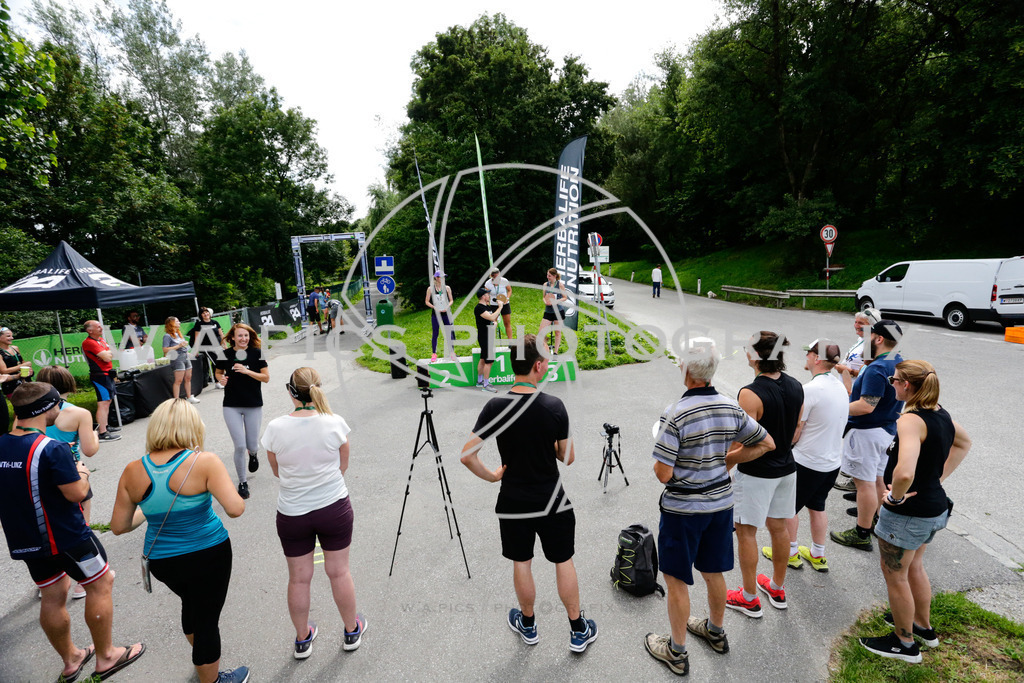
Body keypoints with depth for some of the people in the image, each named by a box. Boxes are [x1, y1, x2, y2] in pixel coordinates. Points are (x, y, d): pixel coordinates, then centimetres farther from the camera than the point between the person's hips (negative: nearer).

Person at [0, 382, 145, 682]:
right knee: (100, 584, 10)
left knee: (53, 596, 20)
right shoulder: (52, 449, -24)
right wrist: (82, 474, -3)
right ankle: (106, 657, 21)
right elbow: (76, 493, -21)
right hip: (65, 536, -7)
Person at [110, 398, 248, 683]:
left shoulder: (133, 472, -7)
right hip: (209, 556, -5)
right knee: (206, 618, 13)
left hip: (161, 561, 6)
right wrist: (224, 486, -6)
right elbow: (236, 509, -26)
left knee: (192, 603, 31)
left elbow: (118, 526, 0)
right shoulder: (204, 461, -21)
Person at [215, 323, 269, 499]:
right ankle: (242, 481, 14)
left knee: (252, 445, 6)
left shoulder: (256, 353, -6)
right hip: (232, 406, 0)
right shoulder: (225, 354, -3)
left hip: (254, 405, 0)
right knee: (240, 446, -6)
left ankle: (253, 453, 46)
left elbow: (266, 377, -7)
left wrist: (247, 371, -20)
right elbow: (218, 372, 14)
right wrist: (221, 379, -8)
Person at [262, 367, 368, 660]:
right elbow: (343, 465, -1)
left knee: (299, 578, 17)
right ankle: (352, 631, 36)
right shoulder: (335, 423, -15)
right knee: (339, 572, 16)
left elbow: (277, 471, 2)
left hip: (291, 513, 1)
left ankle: (302, 639, 38)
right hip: (334, 507, 0)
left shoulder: (275, 428, -13)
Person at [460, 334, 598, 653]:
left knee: (522, 563, 19)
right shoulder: (554, 406, -16)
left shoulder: (495, 406, -14)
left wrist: (491, 476, -1)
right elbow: (568, 457, -6)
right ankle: (579, 631, 31)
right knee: (564, 562, 16)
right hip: (552, 501, -1)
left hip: (513, 502, 1)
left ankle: (528, 625, 39)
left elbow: (467, 454, -17)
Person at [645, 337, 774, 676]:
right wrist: (727, 459, 10)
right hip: (721, 502, 6)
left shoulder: (675, 415, -25)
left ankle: (677, 651, 28)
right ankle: (716, 632, 47)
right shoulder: (731, 408, -6)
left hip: (683, 508, -6)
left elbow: (663, 474, -24)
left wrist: (658, 462, -2)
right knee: (713, 572, 25)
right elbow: (767, 444, 6)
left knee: (676, 579, 12)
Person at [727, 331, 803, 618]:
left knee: (746, 531, 8)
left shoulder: (751, 394, -26)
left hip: (756, 473, -7)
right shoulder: (796, 387, -2)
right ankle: (777, 588, 38)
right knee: (779, 527, 20)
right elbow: (796, 431, 10)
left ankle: (749, 599, 21)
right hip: (786, 468, 8)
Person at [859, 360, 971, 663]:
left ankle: (904, 643, 29)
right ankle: (923, 627, 48)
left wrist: (895, 496, -21)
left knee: (895, 575, 12)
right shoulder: (939, 412, 0)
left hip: (908, 513, -9)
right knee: (914, 567, 28)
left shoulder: (911, 420, -28)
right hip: (936, 507, 9)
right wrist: (939, 477, 16)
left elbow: (904, 473, -41)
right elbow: (964, 442, 21)